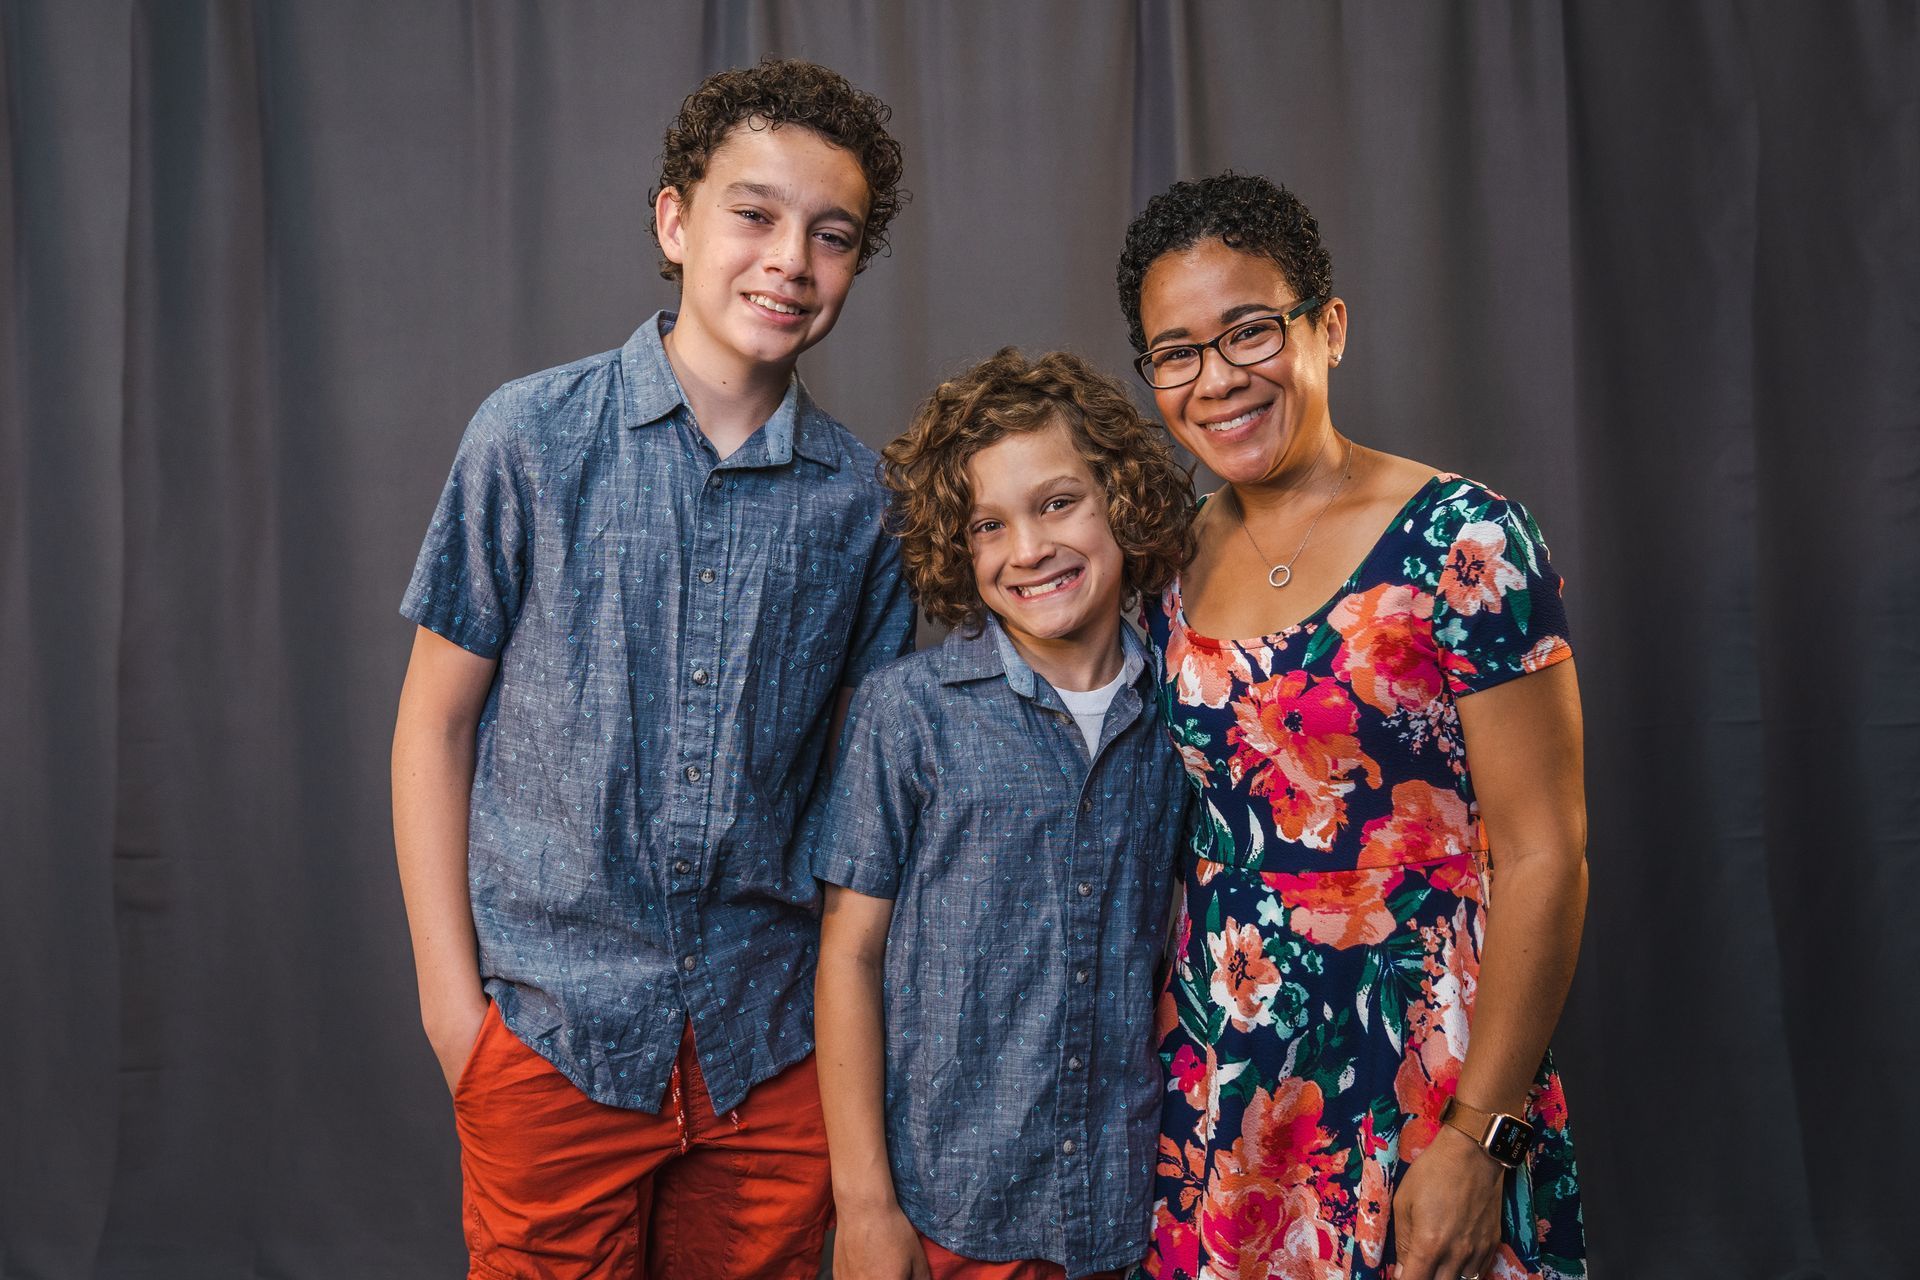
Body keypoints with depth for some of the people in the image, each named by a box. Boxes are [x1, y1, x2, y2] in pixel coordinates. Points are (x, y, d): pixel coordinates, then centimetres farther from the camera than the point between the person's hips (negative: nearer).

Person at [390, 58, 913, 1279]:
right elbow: (434, 723, -2)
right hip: (553, 1032, -2)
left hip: (771, 1045, 2)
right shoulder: (535, 435, -6)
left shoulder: (860, 494, 0)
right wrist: (449, 993, -4)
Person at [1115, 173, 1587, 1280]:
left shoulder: (1461, 543, -12)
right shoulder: (1171, 564, 4)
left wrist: (1480, 1138, -17)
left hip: (1418, 1090, -5)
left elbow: (1544, 857, -14)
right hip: (1214, 1091, 5)